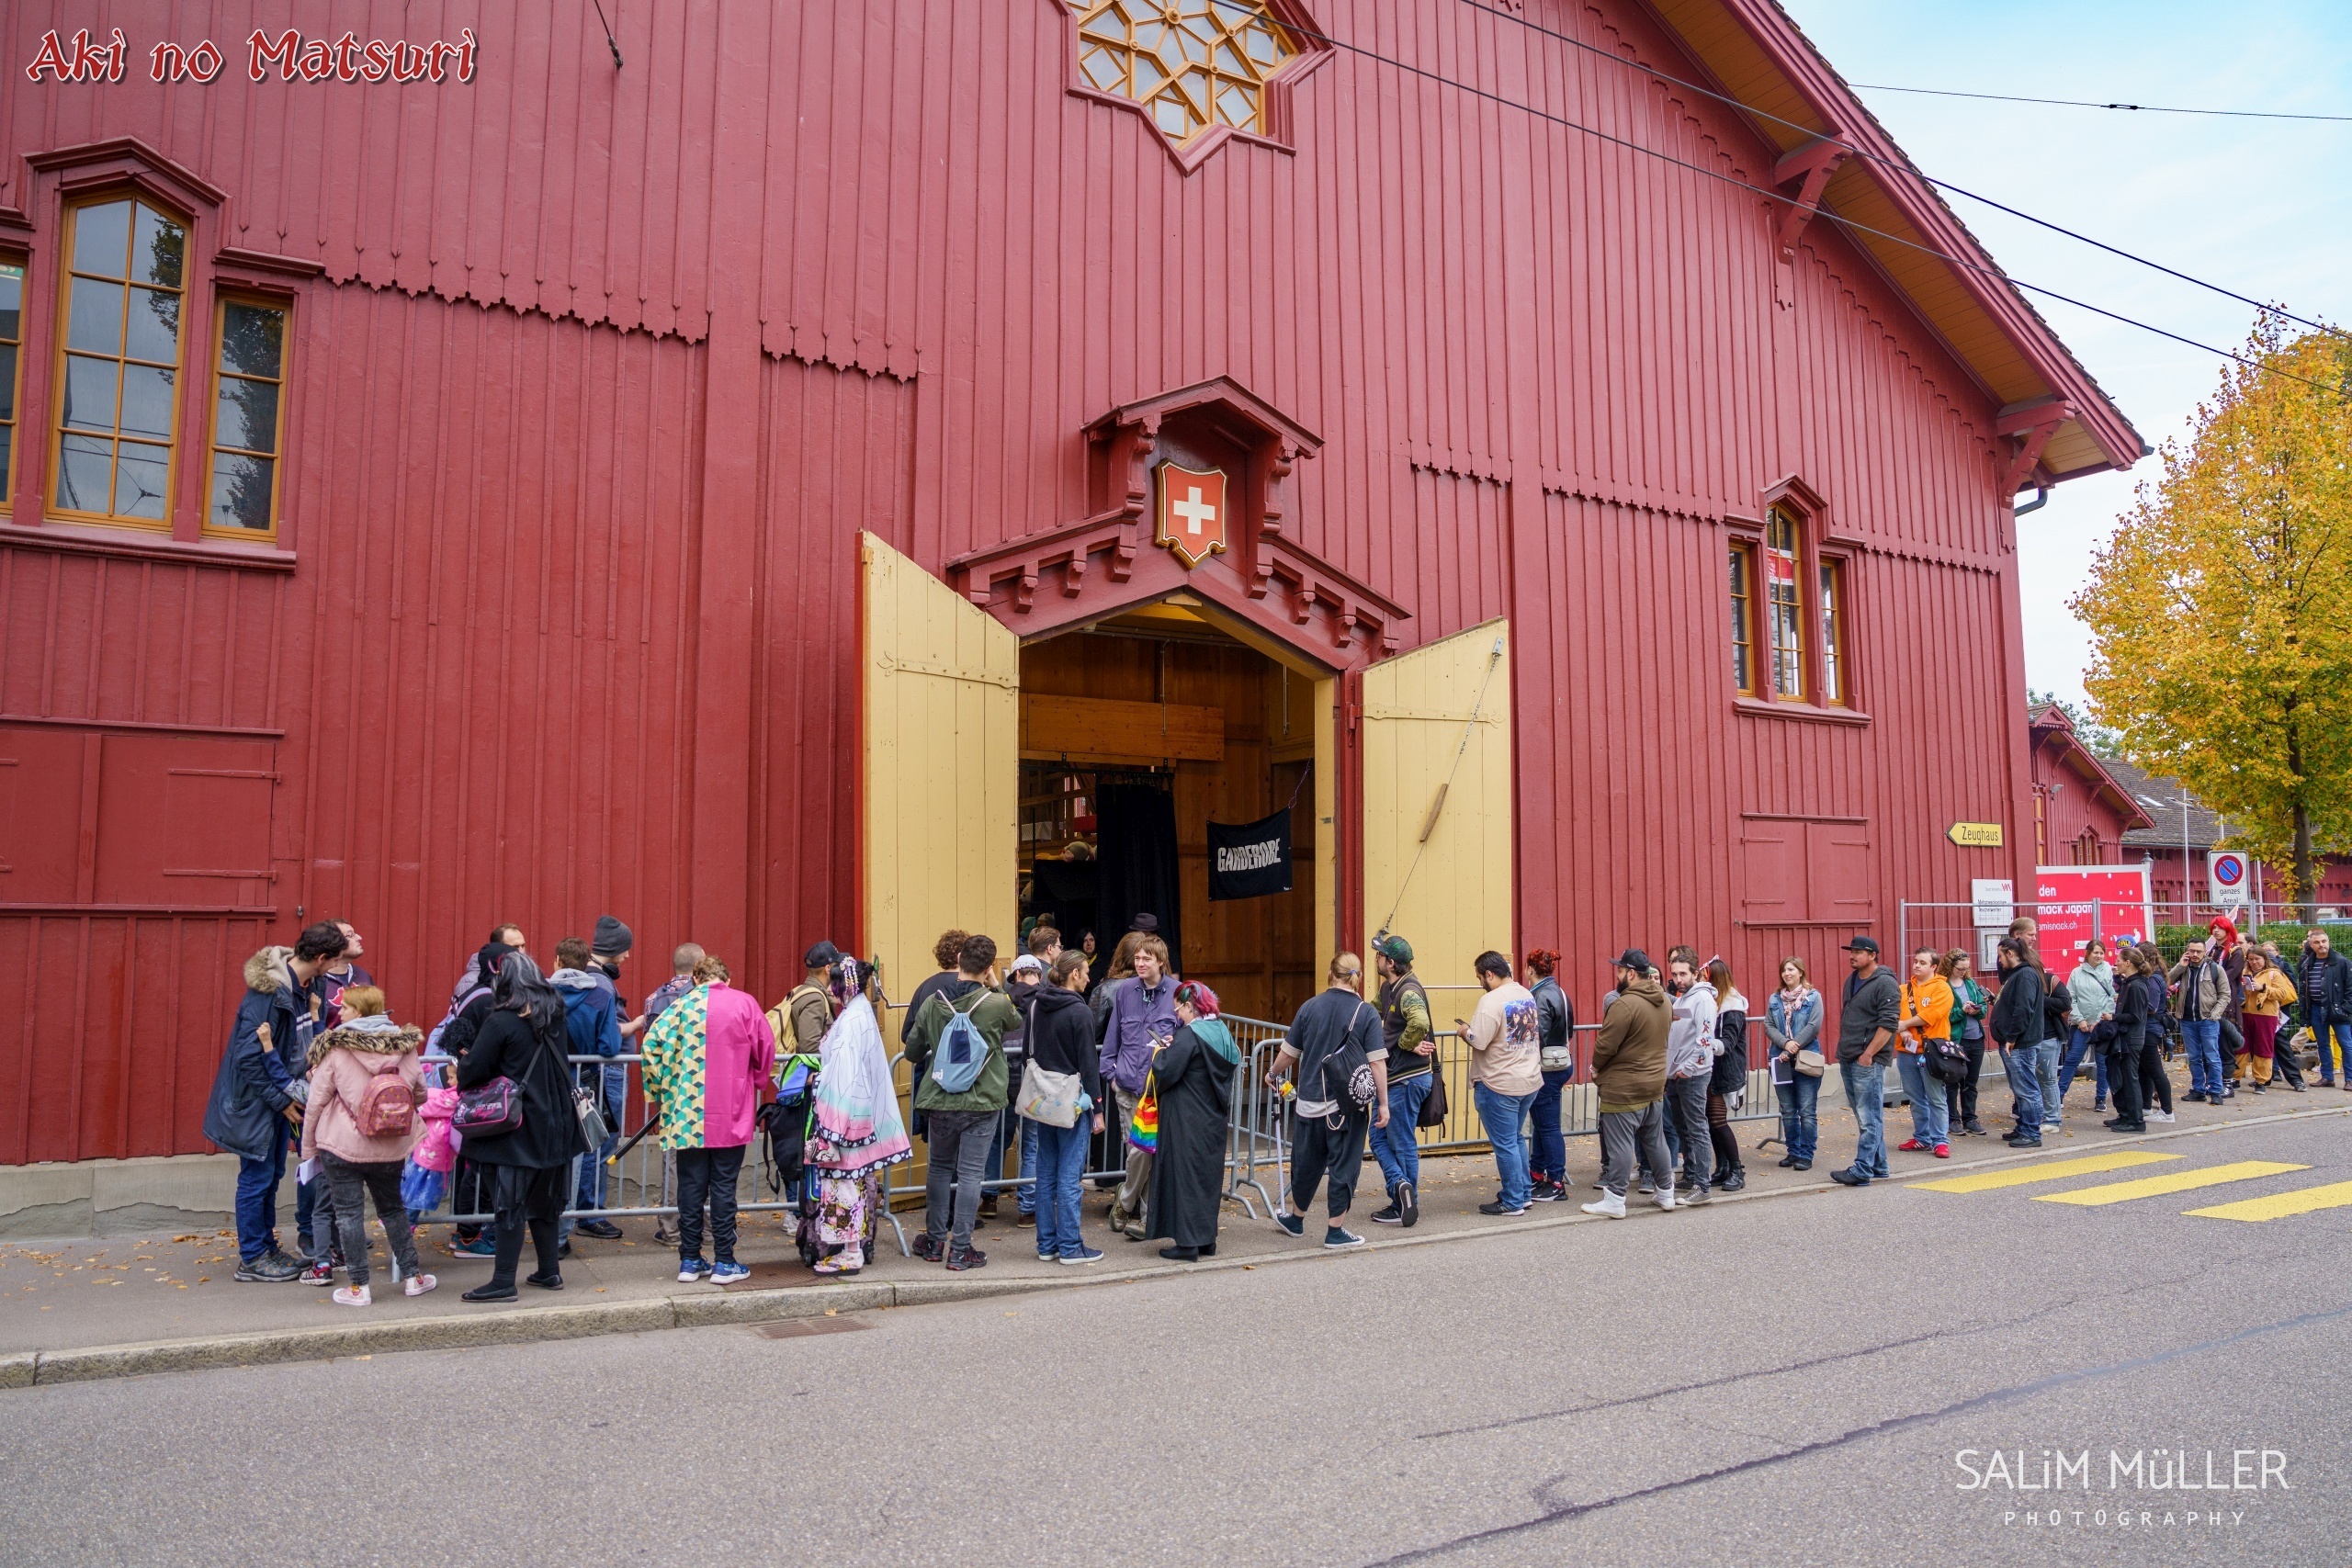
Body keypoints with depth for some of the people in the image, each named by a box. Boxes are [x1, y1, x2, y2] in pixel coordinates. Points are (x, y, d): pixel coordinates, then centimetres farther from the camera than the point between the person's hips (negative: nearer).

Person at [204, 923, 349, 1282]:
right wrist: (281, 1101, -20)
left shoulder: (299, 987, 2)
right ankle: (252, 1260, 12)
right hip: (254, 1100, -9)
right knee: (257, 1178, 1)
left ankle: (266, 1249, 28)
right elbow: (248, 1057, -25)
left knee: (271, 1175, 17)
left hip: (278, 1095, 9)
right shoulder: (268, 993, -25)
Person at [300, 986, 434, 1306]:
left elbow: (316, 1103, -7)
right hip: (391, 1148, 4)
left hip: (342, 1147, -4)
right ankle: (412, 1276, 22)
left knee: (349, 1213, 5)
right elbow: (420, 1094, 8)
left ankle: (359, 1286, 7)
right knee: (393, 1208, 18)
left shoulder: (335, 1049, -10)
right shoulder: (405, 1045, -1)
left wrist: (308, 1148, 4)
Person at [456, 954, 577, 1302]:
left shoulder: (500, 1022, -14)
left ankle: (503, 1282, 4)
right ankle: (549, 1272, 22)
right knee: (544, 1199, 16)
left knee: (511, 1202, 0)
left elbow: (472, 1071, -14)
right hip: (554, 1126, 6)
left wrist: (463, 1062, 8)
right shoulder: (555, 1017, 5)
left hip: (515, 1129, -6)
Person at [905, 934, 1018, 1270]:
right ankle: (960, 1250, 6)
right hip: (982, 1102, -3)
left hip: (940, 1101, 3)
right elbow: (1016, 1022, 11)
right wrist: (995, 987, 13)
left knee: (939, 1168, 18)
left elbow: (912, 1053, 7)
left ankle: (935, 1242, 26)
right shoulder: (996, 1004, -14)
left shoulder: (932, 1003, -3)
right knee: (970, 1173, 2)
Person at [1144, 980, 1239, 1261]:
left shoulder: (1189, 1035, -17)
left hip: (1186, 1121, -8)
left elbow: (1166, 1072, -22)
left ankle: (1186, 1244, 3)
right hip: (1214, 1119, 8)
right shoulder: (1222, 1032, 7)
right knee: (1208, 1175, 14)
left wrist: (1162, 1052, 1)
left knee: (1184, 1175, 0)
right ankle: (1206, 1240, 22)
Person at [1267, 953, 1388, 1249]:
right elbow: (1377, 1062, -11)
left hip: (1310, 1100, 3)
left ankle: (1295, 1219, 35)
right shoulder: (1366, 1013, -7)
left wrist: (1273, 1074, 26)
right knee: (1343, 1165, 7)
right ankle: (1335, 1231, 13)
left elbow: (1289, 1051, 8)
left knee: (1306, 1162, 17)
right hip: (1348, 1105, -3)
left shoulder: (1310, 1007, 0)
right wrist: (1383, 1103, -5)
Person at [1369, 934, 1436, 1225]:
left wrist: (1405, 1043, -20)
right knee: (1379, 1138, 12)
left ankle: (1405, 1208, 12)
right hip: (1394, 1078, 10)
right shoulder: (1387, 988, 10)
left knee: (1404, 1144, 2)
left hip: (1407, 1080, -10)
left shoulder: (1409, 991, -19)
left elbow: (1420, 1022, -39)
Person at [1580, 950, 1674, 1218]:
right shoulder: (1664, 1001, 5)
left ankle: (1614, 1201, 4)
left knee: (1620, 1144, -1)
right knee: (1655, 1140, 19)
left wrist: (1596, 1067, -1)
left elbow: (1606, 1045, -20)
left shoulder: (1624, 1004, -22)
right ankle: (1666, 1193, 28)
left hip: (1623, 1088, -8)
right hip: (1655, 1083, 8)